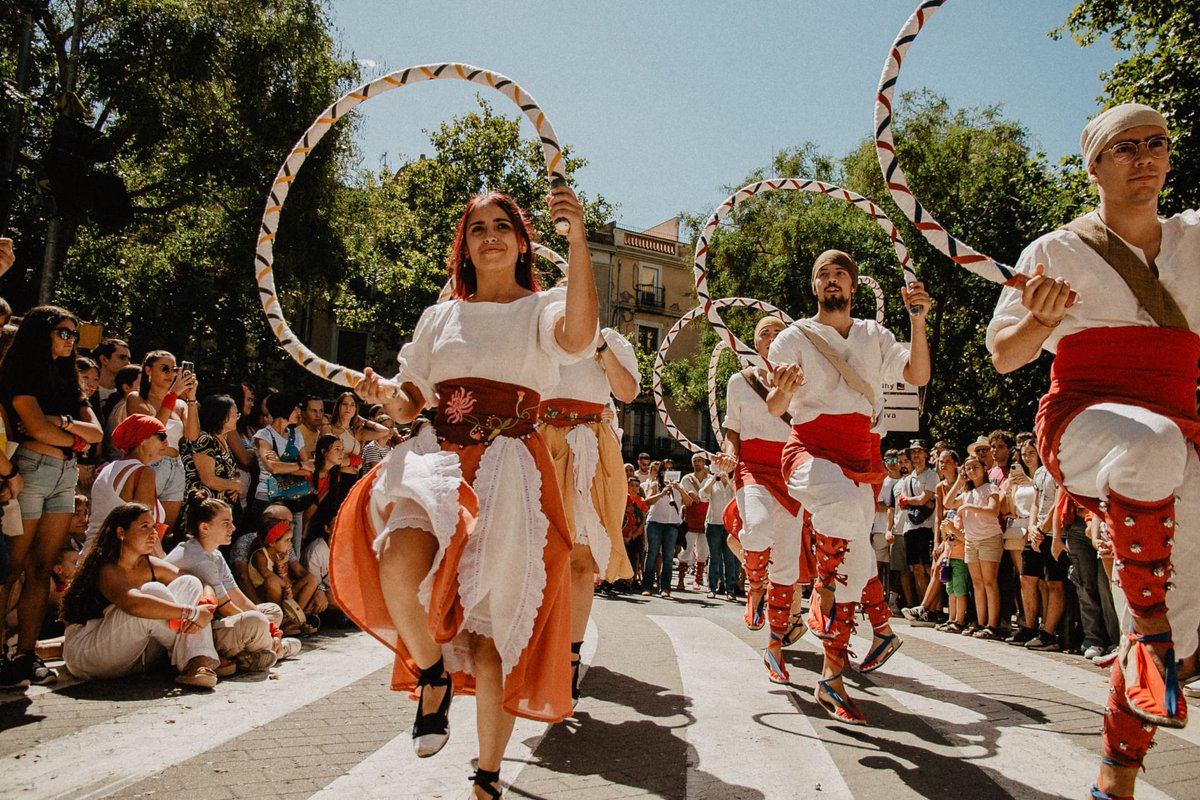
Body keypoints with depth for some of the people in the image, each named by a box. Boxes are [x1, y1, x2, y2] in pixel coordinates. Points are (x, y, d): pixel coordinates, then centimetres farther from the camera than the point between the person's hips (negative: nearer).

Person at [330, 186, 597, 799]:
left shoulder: (542, 307, 7)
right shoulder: (441, 316, 18)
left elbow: (578, 337, -19)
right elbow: (409, 405, 16)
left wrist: (577, 234, -25)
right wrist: (382, 395, -8)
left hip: (511, 472, -2)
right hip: (437, 461, 3)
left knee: (492, 627, -5)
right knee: (396, 567, -27)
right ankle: (433, 674, 4)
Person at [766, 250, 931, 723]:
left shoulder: (874, 337, 16)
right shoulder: (795, 338, 5)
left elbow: (918, 375, 4)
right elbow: (774, 409, -3)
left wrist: (917, 321, -8)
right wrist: (784, 389, -26)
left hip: (860, 454, 3)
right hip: (810, 448, -3)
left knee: (848, 561, -2)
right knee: (846, 506, -36)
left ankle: (832, 678, 7)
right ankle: (881, 628, -16)